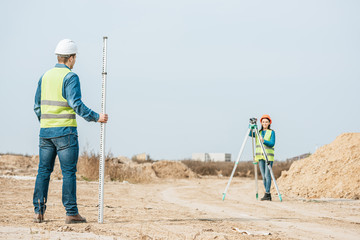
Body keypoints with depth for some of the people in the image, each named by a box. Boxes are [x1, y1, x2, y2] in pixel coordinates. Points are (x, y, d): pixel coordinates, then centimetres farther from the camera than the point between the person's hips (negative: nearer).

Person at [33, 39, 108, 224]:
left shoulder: (45, 76, 11)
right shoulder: (70, 77, -9)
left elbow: (37, 106, 14)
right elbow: (76, 104, -18)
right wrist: (96, 117, -12)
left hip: (45, 131, 6)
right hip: (65, 130, -6)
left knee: (43, 170, 9)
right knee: (68, 172, -3)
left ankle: (38, 211, 7)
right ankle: (71, 213, -2)